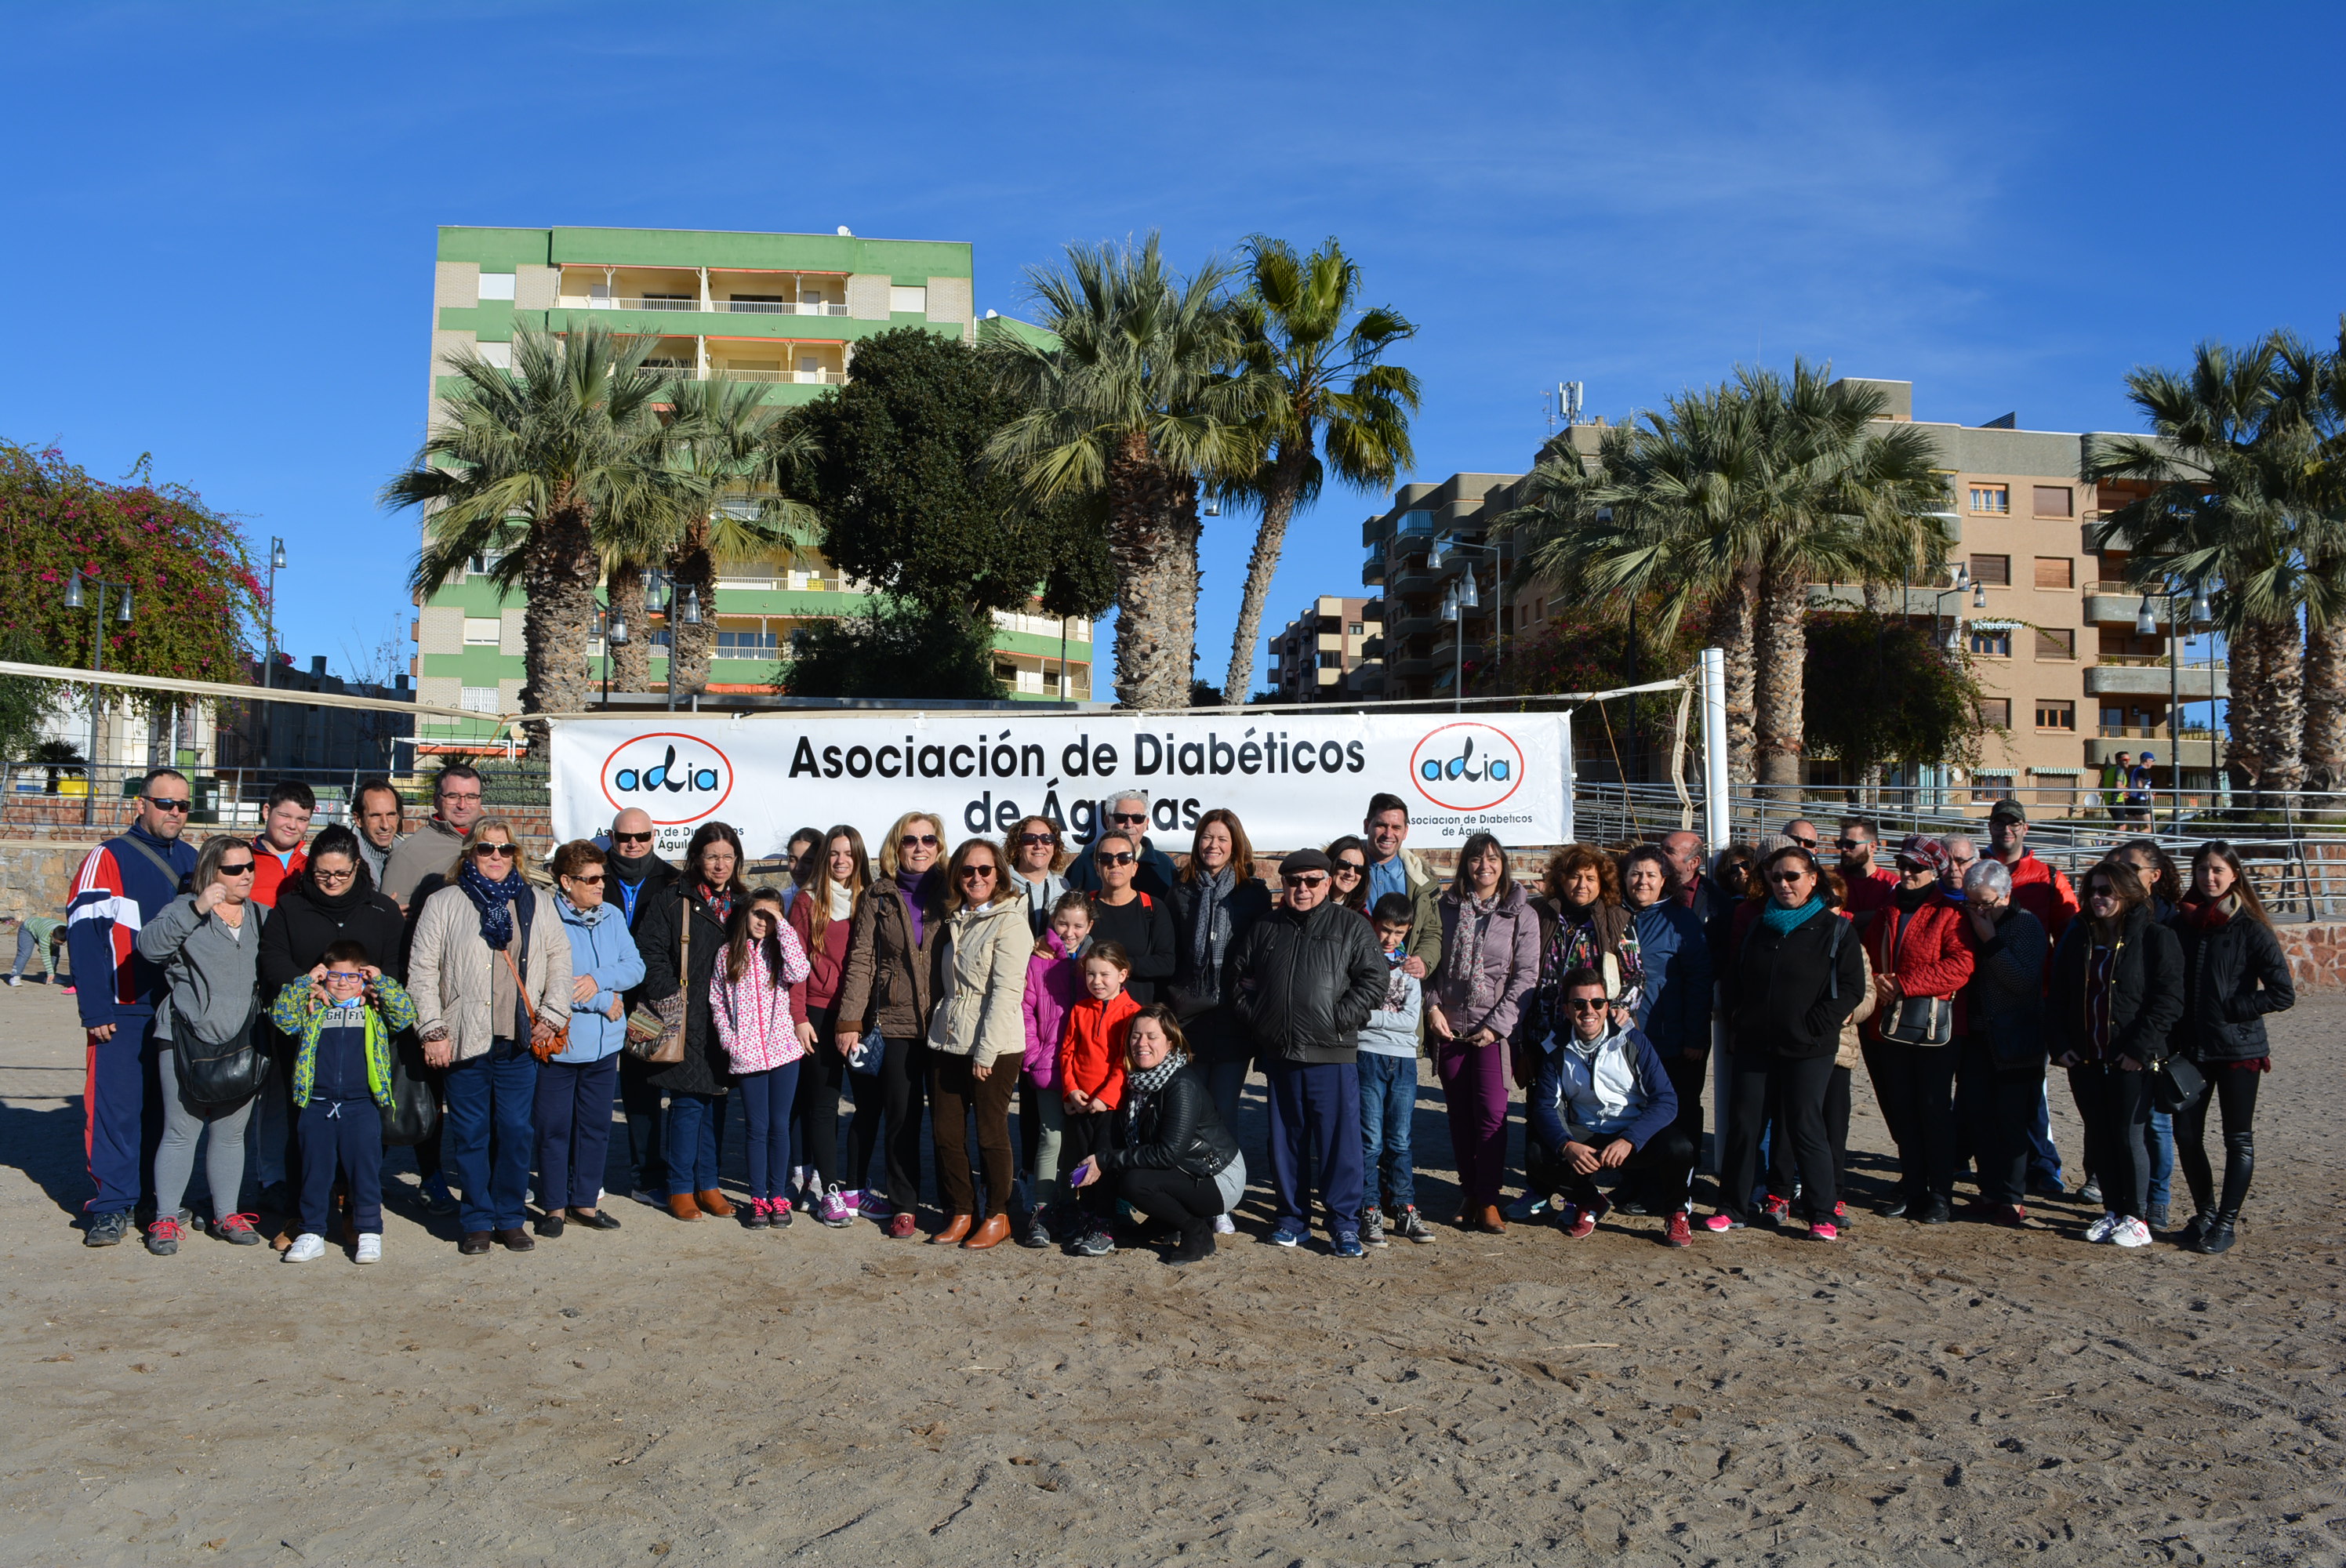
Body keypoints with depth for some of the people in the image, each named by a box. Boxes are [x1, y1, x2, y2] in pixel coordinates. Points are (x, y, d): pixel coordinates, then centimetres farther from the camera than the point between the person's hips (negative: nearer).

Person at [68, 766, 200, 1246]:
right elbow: (85, 935, -9)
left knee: (167, 1106, 11)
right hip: (124, 1011, -5)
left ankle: (159, 1197, 21)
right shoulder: (108, 859, -5)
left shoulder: (194, 862, 12)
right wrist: (95, 1010, -15)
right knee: (116, 1105, -5)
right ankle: (112, 1206, 2)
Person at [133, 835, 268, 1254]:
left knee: (230, 1133, 11)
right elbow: (148, 945, -17)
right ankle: (167, 1219, 8)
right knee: (180, 1133, -1)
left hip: (244, 1045, 4)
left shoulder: (262, 917, 15)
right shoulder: (185, 910, 1)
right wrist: (197, 909, -25)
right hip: (187, 1041, -4)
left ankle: (227, 1214, 20)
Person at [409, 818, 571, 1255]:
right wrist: (432, 1030, -4)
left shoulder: (535, 904, 12)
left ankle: (510, 1219, 15)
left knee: (517, 1132, 3)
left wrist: (550, 1017, 3)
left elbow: (560, 961, 13)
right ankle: (477, 1222, 15)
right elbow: (422, 971, 2)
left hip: (520, 1043, 2)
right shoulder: (444, 904, 5)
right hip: (465, 1041, -1)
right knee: (471, 1133, 3)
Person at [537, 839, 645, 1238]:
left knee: (596, 1126, 12)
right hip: (559, 1043, -5)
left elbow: (635, 967, 2)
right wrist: (605, 1002, -12)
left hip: (604, 1044, 5)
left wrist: (599, 979, -17)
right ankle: (554, 1206, 17)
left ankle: (586, 1201, 24)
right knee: (555, 1127, 5)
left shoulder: (612, 916, 6)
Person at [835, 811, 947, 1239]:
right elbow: (861, 960, 2)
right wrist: (850, 1020, -6)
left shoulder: (948, 894, 7)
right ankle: (904, 1204, 11)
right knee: (902, 1116, 0)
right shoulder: (879, 897, 6)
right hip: (894, 1022, -1)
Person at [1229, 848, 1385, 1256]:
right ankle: (1292, 1218, 23)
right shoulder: (1263, 929, 12)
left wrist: (1339, 1019, -10)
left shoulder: (1351, 927, 2)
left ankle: (1345, 1225, 6)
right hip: (1279, 1054, 4)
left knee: (1339, 1139, -3)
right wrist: (1253, 1017, 8)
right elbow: (1238, 977, 21)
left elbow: (1373, 979, -3)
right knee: (1286, 1139, 11)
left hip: (1332, 1054, -4)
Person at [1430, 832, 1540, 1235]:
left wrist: (1497, 1024, -9)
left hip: (1493, 1028, -2)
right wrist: (1433, 1006, -4)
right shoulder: (1446, 907, 8)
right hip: (1448, 1026, 2)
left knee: (1491, 1112, -9)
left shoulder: (1522, 914, 3)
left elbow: (1526, 975, -2)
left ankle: (1488, 1200, 0)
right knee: (1460, 1114, 6)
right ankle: (1469, 1192, 18)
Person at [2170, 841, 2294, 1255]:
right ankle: (2205, 1212, 23)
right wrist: (2171, 1030, 0)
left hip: (2238, 1048, -4)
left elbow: (2283, 993, -11)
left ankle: (2226, 1221, 16)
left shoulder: (2251, 929, -8)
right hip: (2190, 1048, 4)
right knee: (2186, 1134, 6)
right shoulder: (2181, 924, 4)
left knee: (2238, 1139, 7)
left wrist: (2230, 1010, -13)